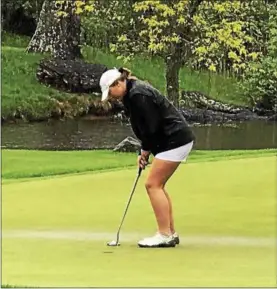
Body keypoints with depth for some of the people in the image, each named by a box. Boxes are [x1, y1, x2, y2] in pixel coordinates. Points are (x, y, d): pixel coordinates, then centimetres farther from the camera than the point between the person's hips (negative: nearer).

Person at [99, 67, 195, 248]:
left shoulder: (138, 95, -18)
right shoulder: (132, 95, 13)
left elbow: (152, 127, -19)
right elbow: (146, 127, 16)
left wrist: (145, 150, -5)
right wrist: (144, 152, 6)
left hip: (176, 140, -10)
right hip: (175, 140, 10)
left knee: (153, 184, -9)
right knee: (157, 185, 12)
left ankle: (165, 235, -9)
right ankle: (171, 234, 15)